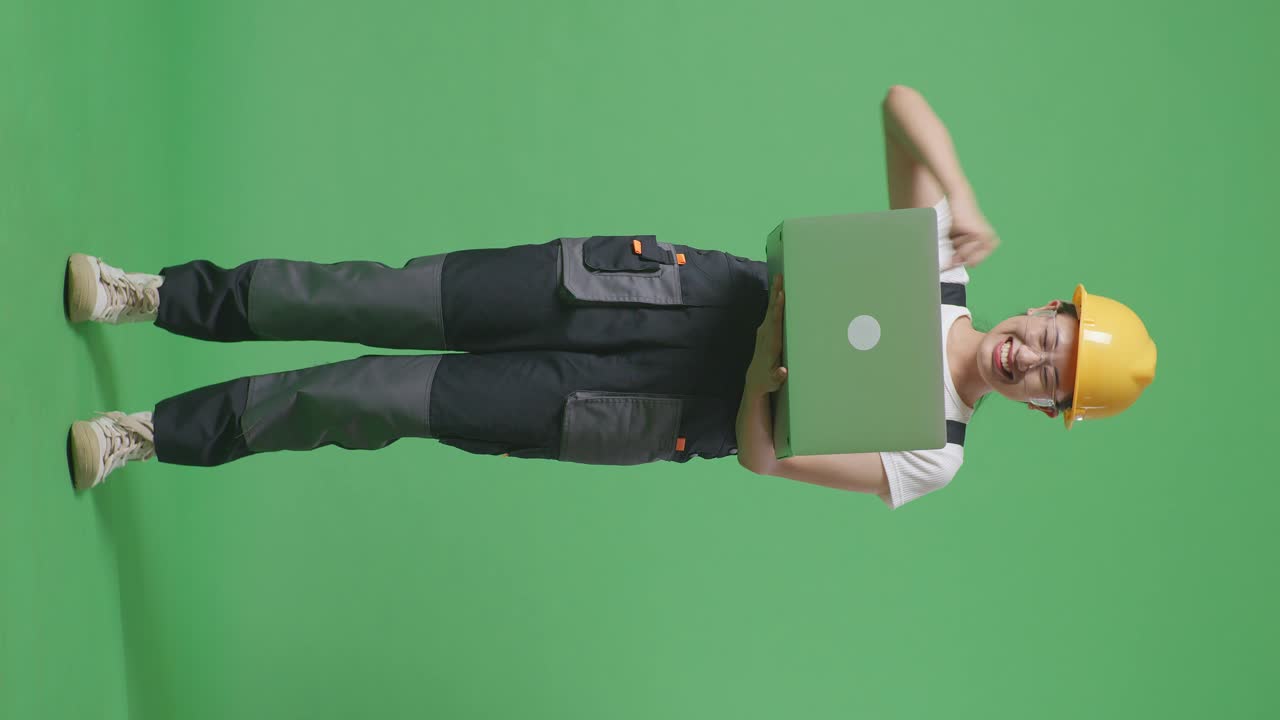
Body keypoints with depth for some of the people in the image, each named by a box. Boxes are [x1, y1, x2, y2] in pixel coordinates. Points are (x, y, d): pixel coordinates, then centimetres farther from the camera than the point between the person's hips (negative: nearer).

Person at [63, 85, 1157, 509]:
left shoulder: (935, 458, -4)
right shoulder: (942, 263, 2)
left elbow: (761, 453, -11)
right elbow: (900, 100, -1)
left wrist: (780, 324, -17)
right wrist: (964, 201, -14)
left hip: (662, 417, -2)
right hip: (668, 285, 2)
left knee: (393, 401, -9)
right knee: (389, 302, -7)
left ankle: (160, 434, 10)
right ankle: (159, 296, 11)